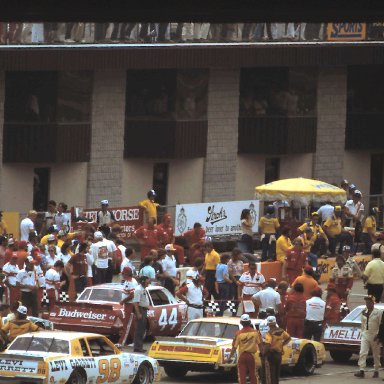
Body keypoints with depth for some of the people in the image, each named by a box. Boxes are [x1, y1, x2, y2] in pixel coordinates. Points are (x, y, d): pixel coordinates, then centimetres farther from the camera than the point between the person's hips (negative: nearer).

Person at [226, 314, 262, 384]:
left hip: (241, 356, -2)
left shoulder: (239, 333, -10)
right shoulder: (255, 332, -6)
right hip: (251, 355, 2)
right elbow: (259, 344, 0)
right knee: (253, 375, 12)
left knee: (242, 376, 3)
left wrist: (229, 358, 1)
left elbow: (234, 347, -8)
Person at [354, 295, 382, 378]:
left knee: (376, 355, 8)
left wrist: (378, 335, -11)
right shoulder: (364, 312, 8)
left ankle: (376, 371, 20)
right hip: (365, 336, 3)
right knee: (362, 353, -11)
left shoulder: (379, 312, -5)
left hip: (374, 336, -3)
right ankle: (361, 371, -16)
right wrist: (362, 333, 13)